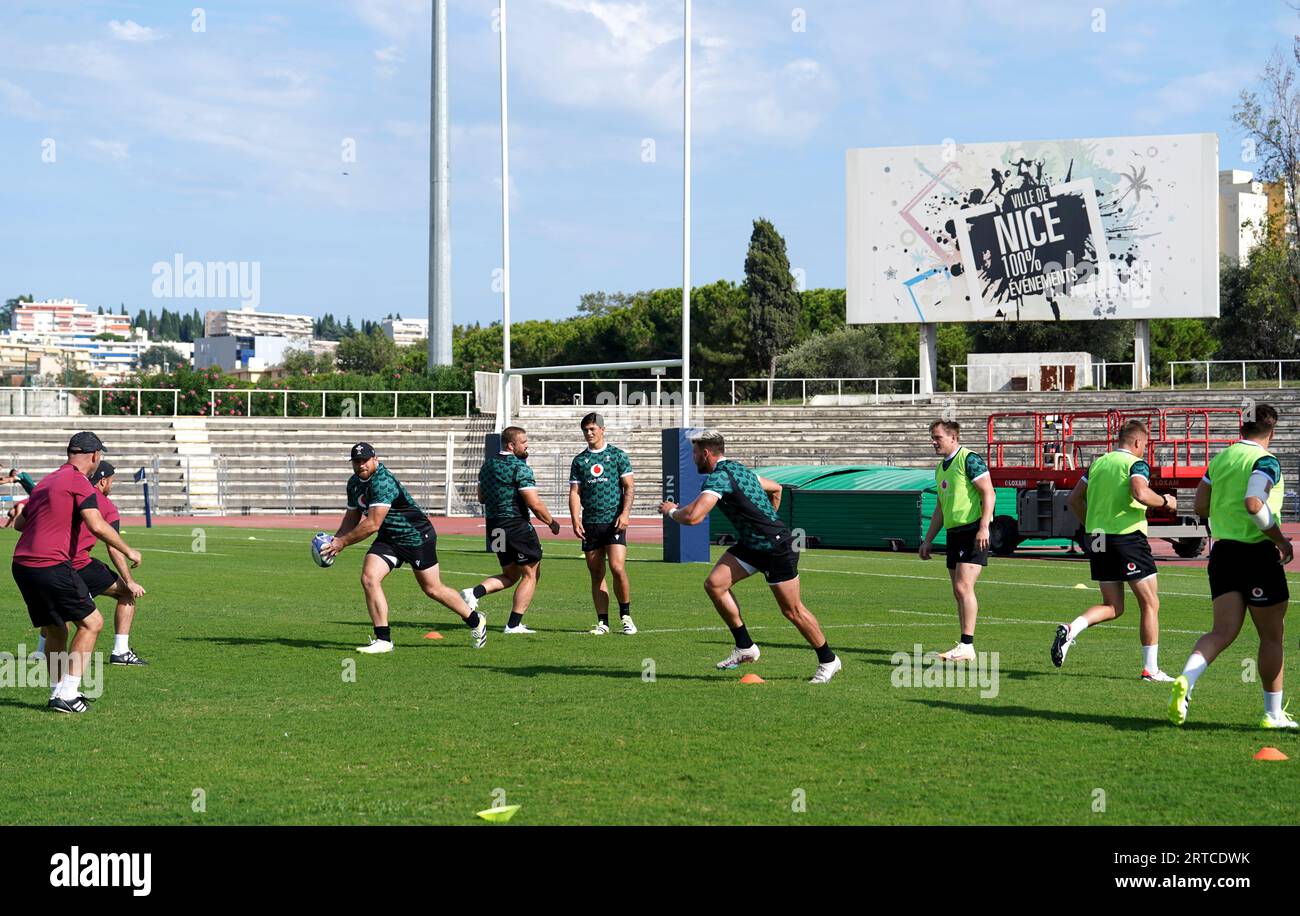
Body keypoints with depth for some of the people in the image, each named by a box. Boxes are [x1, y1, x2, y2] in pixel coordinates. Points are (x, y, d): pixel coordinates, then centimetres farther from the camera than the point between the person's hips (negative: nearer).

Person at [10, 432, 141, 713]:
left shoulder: (47, 481, 20)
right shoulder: (79, 481, -5)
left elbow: (19, 523, 27)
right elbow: (97, 526, -16)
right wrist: (128, 551, -4)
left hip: (22, 565, 8)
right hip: (51, 566, -8)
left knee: (55, 632, 19)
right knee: (91, 623, 1)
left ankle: (58, 692, 21)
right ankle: (66, 695, -4)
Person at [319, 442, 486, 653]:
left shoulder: (383, 482, -28)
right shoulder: (354, 483, 3)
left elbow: (372, 524, -31)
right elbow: (352, 517, 13)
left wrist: (343, 542, -24)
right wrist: (334, 539, -4)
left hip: (417, 536, -8)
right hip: (388, 539, 8)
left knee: (433, 589, 3)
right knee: (369, 578, -14)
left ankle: (475, 620, 27)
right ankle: (383, 640, -9)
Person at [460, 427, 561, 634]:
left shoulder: (488, 465, 11)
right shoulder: (520, 467, -14)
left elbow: (481, 497, 21)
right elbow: (535, 504, -17)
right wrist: (551, 522, -3)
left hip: (494, 526, 8)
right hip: (517, 525, -8)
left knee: (510, 575, 20)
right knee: (531, 574, 5)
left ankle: (475, 592, -4)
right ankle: (514, 625, 1)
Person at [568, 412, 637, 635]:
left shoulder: (618, 455, 5)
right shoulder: (579, 460, 13)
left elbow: (628, 487, 2)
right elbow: (574, 492, 10)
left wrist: (625, 513, -11)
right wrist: (575, 520, -3)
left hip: (614, 522, -3)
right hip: (590, 523, 3)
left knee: (617, 567, -16)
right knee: (596, 574, 3)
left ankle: (625, 616, -1)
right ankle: (602, 622, 7)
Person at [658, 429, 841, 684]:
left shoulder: (718, 477, -20)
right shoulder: (737, 469, 10)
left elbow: (693, 516, -31)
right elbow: (776, 488, 23)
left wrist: (671, 511, -9)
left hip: (777, 548, -10)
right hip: (750, 544, 10)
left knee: (792, 610, -1)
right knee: (715, 583, -3)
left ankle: (828, 660, 16)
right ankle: (745, 647, 4)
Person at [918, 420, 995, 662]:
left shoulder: (969, 459, -9)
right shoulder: (941, 468, 18)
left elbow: (989, 494, -15)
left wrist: (984, 527, -23)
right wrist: (928, 540, 23)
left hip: (974, 532, -9)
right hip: (954, 532, 9)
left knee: (964, 587, -16)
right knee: (959, 592, 8)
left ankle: (967, 646, -16)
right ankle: (965, 647, 12)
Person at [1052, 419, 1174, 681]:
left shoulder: (1098, 463, 13)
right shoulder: (1136, 464, -7)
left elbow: (1074, 499, 15)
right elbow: (1140, 493, -25)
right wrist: (1165, 501, -8)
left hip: (1097, 540, 7)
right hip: (1128, 539, -7)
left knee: (1112, 607, 15)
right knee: (1150, 604, 5)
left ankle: (1070, 628, -11)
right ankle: (1151, 669, 4)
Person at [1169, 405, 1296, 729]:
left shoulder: (1219, 459, 9)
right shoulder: (1265, 461, -11)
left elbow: (1201, 507, 12)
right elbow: (1254, 504, -25)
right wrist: (1281, 540, -14)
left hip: (1222, 551, 6)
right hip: (1258, 553, -6)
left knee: (1223, 631, 3)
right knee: (1271, 637, 7)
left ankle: (1185, 681, -23)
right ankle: (1274, 714, 14)